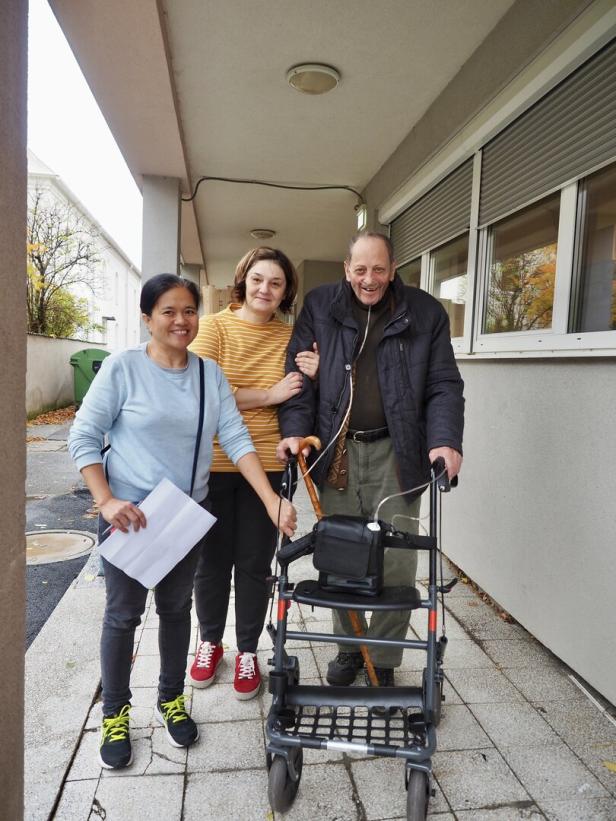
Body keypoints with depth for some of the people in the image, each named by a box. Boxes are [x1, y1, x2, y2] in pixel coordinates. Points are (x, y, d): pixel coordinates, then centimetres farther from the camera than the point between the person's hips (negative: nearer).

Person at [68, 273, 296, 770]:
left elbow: (236, 438, -7)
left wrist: (272, 499, -16)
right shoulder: (123, 367, -11)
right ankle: (115, 714, 32)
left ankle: (171, 700, 39)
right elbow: (83, 438, -8)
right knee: (123, 614, 8)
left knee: (176, 608, 17)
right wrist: (107, 501, -18)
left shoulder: (210, 373, -1)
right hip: (128, 514, -3)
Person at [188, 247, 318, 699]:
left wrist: (312, 377, -12)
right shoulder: (215, 326, -4)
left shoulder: (292, 337, 4)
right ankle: (210, 641, 37)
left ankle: (247, 650, 31)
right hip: (212, 463, -1)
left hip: (267, 464, 2)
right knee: (212, 558, 14)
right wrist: (269, 395, -16)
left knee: (255, 563, 11)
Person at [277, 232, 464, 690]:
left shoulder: (425, 313, 5)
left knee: (397, 563, 3)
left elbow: (444, 385, 3)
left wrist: (445, 440, -12)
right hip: (336, 452, 1)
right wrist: (295, 429, -10)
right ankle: (349, 648, 32)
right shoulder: (319, 308, 6)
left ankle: (384, 661, 25)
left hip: (396, 454, 0)